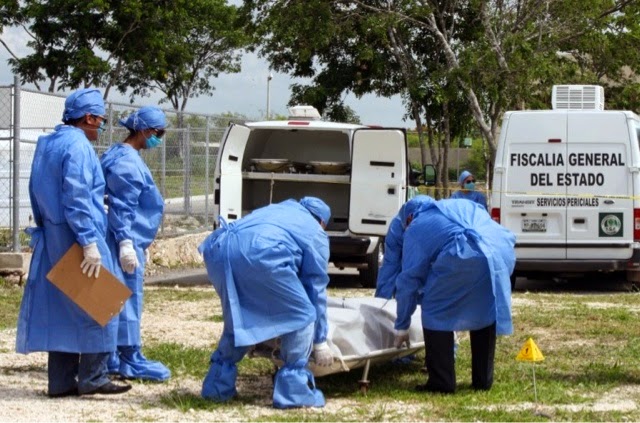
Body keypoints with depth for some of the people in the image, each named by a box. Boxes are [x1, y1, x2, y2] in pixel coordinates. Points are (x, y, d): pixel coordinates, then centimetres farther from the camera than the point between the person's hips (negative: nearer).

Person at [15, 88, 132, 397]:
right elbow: (77, 198, -21)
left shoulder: (46, 144, 14)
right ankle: (92, 377, -2)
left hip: (52, 237, 9)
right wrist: (89, 243, -22)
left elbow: (36, 192, 20)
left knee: (60, 310, 10)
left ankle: (61, 381, 11)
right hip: (76, 235, -9)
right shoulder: (78, 146, -14)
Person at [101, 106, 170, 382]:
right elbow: (121, 207, -20)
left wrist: (140, 242, 27)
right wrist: (126, 242, -23)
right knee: (128, 299, -6)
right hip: (127, 240, -10)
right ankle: (129, 359, -3)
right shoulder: (126, 162, -15)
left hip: (132, 240, 10)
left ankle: (111, 356, 15)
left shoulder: (125, 157, 18)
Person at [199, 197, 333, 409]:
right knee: (301, 315, 9)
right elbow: (316, 287, 23)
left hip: (220, 249, 6)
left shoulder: (278, 209, 42)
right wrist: (320, 340, 29)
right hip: (260, 252, -6)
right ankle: (293, 389, 5)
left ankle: (218, 384, 28)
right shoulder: (315, 233, 25)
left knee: (237, 315, 27)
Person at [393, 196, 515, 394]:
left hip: (464, 256, -5)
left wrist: (402, 326, 27)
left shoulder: (417, 227, 26)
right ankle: (483, 379, 29)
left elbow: (409, 279, 22)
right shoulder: (467, 208, 41)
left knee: (436, 311, 12)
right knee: (486, 312, 24)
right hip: (503, 252, 5)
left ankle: (441, 381, 8)